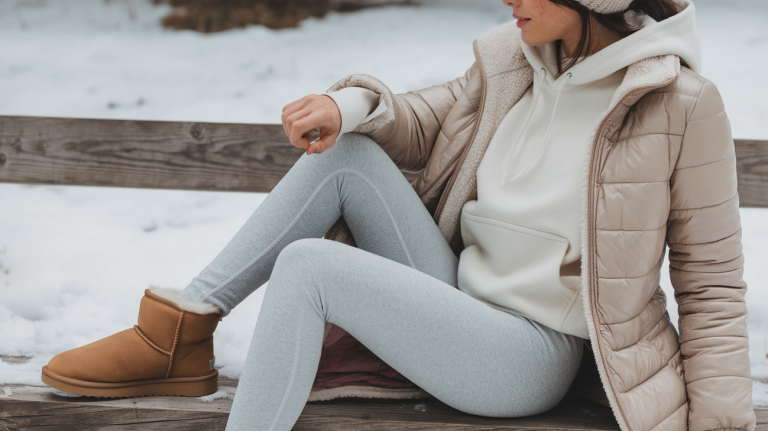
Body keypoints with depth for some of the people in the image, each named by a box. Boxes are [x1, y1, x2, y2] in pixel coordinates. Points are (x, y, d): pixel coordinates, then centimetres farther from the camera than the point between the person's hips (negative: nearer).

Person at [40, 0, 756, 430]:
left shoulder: (682, 106, -16)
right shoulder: (515, 62, 1)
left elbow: (711, 285, -11)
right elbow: (425, 123, 14)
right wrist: (351, 105, -9)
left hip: (529, 357, -7)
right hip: (457, 296, 7)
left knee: (307, 266, -22)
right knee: (345, 153, -9)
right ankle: (182, 335, -5)